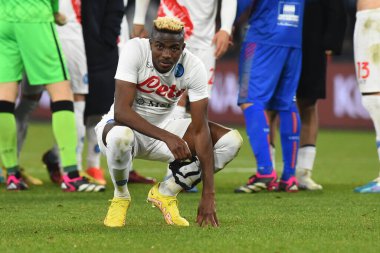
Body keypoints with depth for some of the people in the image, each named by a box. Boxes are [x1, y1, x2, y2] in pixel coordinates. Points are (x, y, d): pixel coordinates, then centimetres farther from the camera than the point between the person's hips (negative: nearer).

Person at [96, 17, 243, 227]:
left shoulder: (194, 67, -17)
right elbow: (121, 111, -32)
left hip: (162, 128, 4)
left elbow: (200, 131, -20)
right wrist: (167, 137, -44)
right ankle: (120, 197, -8)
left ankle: (166, 192, 3)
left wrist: (208, 194, -26)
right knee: (120, 136, -42)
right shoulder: (135, 50, -24)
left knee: (231, 141, -14)